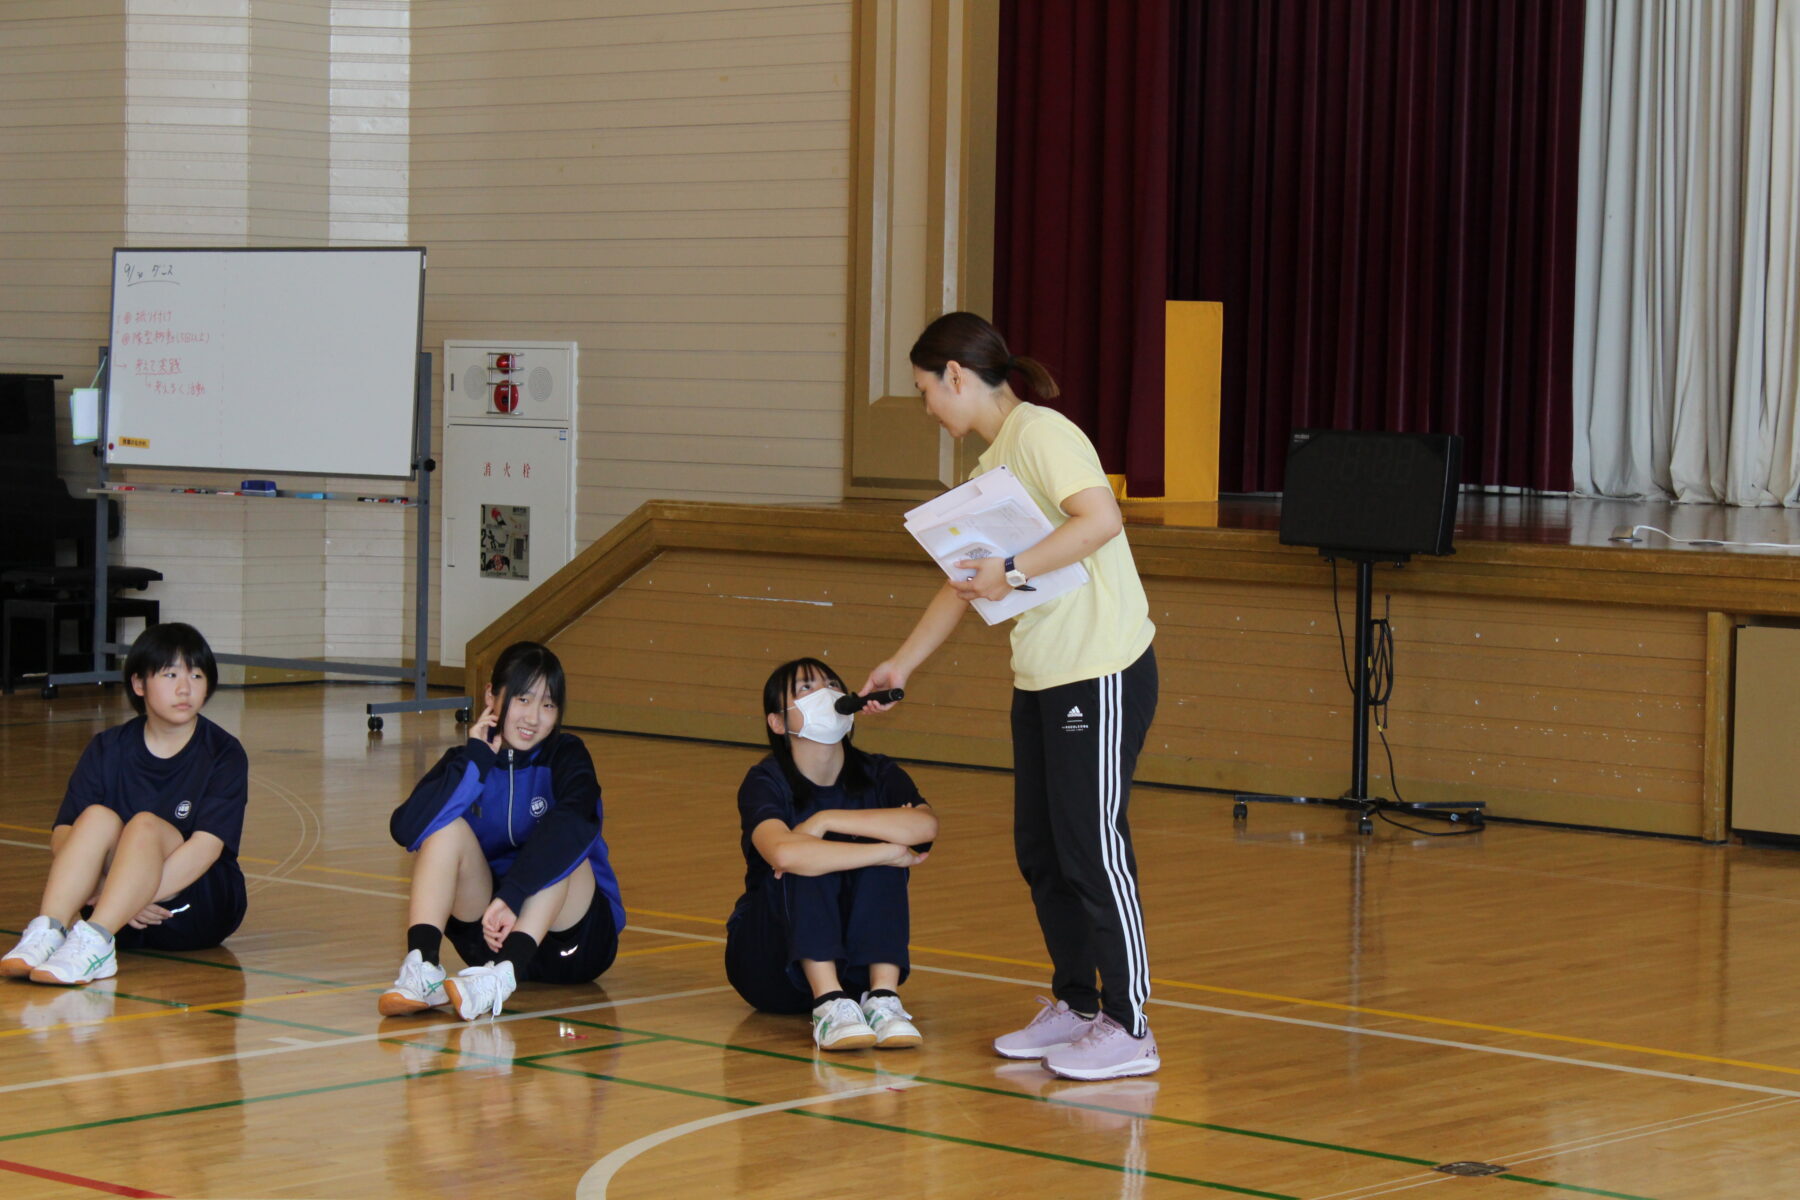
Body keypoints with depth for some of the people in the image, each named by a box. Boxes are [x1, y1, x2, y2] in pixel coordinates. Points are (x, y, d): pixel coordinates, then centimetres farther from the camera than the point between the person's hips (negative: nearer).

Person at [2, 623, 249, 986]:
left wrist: (140, 894, -28)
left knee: (145, 824, -28)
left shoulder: (224, 754, -4)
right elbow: (62, 834, -5)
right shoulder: (107, 749, 5)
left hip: (202, 906, -3)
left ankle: (95, 940, -49)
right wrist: (103, 892, -23)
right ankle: (47, 931, -41)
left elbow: (207, 845, -16)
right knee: (98, 817, -23)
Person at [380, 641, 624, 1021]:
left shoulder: (565, 756, -7)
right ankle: (421, 965, -36)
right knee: (448, 827, -16)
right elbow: (405, 828, -18)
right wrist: (475, 759, -19)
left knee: (562, 835, -27)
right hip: (490, 933, 3)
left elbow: (572, 820, -31)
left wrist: (510, 897, -42)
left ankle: (504, 974, -46)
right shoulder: (470, 757, 1)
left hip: (577, 939, -2)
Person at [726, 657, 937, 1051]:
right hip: (771, 969, -3)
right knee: (804, 863, -28)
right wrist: (891, 852, -32)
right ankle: (828, 1004, -41)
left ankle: (883, 996, -34)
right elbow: (783, 853, -38)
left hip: (858, 964, 3)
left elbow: (926, 826, -27)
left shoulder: (877, 775, -3)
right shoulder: (766, 782, -13)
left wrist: (828, 820, -30)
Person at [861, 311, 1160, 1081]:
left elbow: (1101, 519, -27)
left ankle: (1128, 1029, 0)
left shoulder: (1040, 434, -11)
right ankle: (1074, 1005, 22)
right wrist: (901, 664, 26)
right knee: (1040, 849, 12)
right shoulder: (991, 462, 17)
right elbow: (965, 583, 25)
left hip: (1101, 671, -9)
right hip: (1040, 677, 9)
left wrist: (1014, 571, -28)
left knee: (1093, 845, -6)